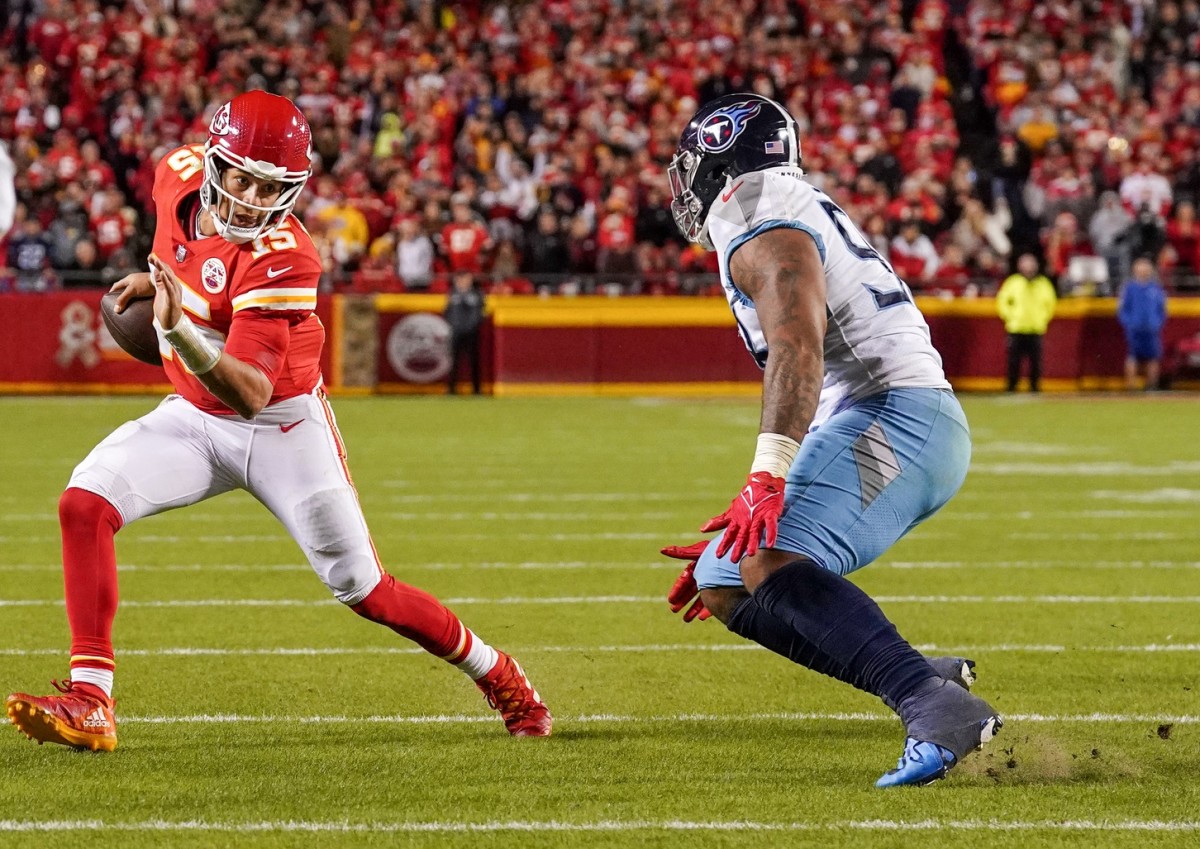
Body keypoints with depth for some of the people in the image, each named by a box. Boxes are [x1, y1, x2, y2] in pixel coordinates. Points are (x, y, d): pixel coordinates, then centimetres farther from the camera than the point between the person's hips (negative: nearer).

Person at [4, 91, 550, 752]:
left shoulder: (280, 258, -29)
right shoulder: (178, 174, -11)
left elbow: (251, 393, -37)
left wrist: (178, 330, -51)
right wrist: (157, 279, 7)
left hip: (281, 425, -5)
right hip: (194, 416, 5)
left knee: (365, 592, 2)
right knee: (84, 503, -19)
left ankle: (497, 677, 28)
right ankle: (89, 703, -19)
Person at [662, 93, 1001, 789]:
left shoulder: (762, 229, -5)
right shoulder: (800, 221, 27)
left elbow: (799, 353, -22)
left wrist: (768, 477, -33)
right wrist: (763, 500, 38)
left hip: (894, 416, -10)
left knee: (773, 567, -29)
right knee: (724, 585, 10)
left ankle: (936, 707, -45)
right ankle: (921, 680, -2)